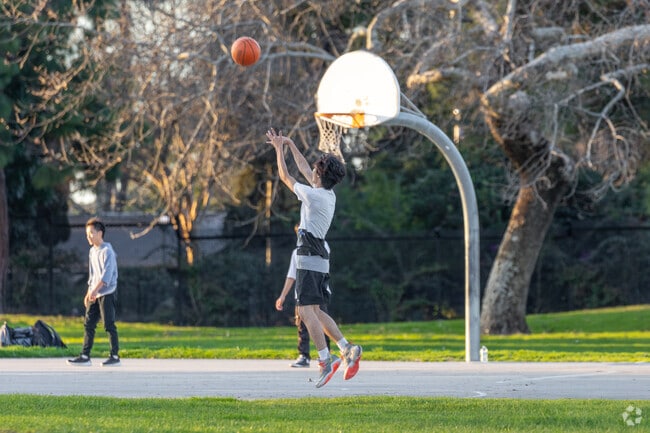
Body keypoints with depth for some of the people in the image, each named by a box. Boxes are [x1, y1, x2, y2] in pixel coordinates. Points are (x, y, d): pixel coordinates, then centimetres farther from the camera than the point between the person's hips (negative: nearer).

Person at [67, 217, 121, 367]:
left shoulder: (107, 251, -12)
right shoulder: (92, 251, 15)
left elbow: (106, 274, -21)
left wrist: (95, 290, -28)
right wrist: (89, 293, 19)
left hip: (107, 293, -8)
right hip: (95, 294, 8)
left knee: (109, 325, -7)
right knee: (88, 323, 3)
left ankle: (115, 356, -2)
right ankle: (85, 356, 4)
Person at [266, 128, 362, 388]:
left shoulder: (313, 195, -14)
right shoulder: (329, 195, 10)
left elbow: (285, 176, -2)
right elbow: (304, 169, 24)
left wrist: (279, 149, 11)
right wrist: (289, 144, 30)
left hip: (309, 260, -9)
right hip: (320, 261, 9)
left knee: (306, 311, -11)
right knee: (315, 311, 14)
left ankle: (326, 360, -18)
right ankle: (347, 349, 6)